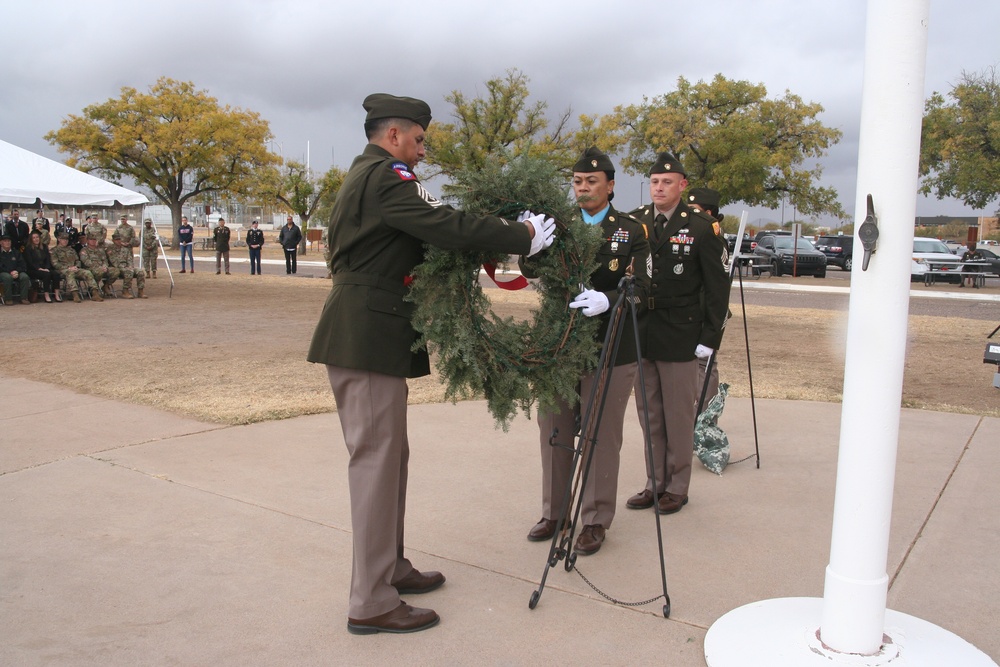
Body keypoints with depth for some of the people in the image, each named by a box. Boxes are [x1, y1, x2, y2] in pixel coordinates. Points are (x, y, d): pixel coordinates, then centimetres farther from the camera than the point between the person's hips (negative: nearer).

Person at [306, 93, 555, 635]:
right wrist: (522, 237, -11)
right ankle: (371, 602, 3)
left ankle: (389, 567, 29)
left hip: (363, 334, 11)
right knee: (376, 458, -6)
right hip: (366, 338, -11)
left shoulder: (364, 175, 20)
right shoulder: (386, 177, -12)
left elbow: (427, 231, 18)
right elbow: (447, 227, -21)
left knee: (388, 454, 16)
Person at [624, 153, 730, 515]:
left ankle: (677, 487, 19)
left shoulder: (700, 227, -5)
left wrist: (710, 336, -8)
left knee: (679, 416, 5)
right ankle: (654, 483, 25)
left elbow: (717, 285, -4)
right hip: (640, 334, 4)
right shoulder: (634, 222, 5)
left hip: (680, 337, -4)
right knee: (649, 415, 12)